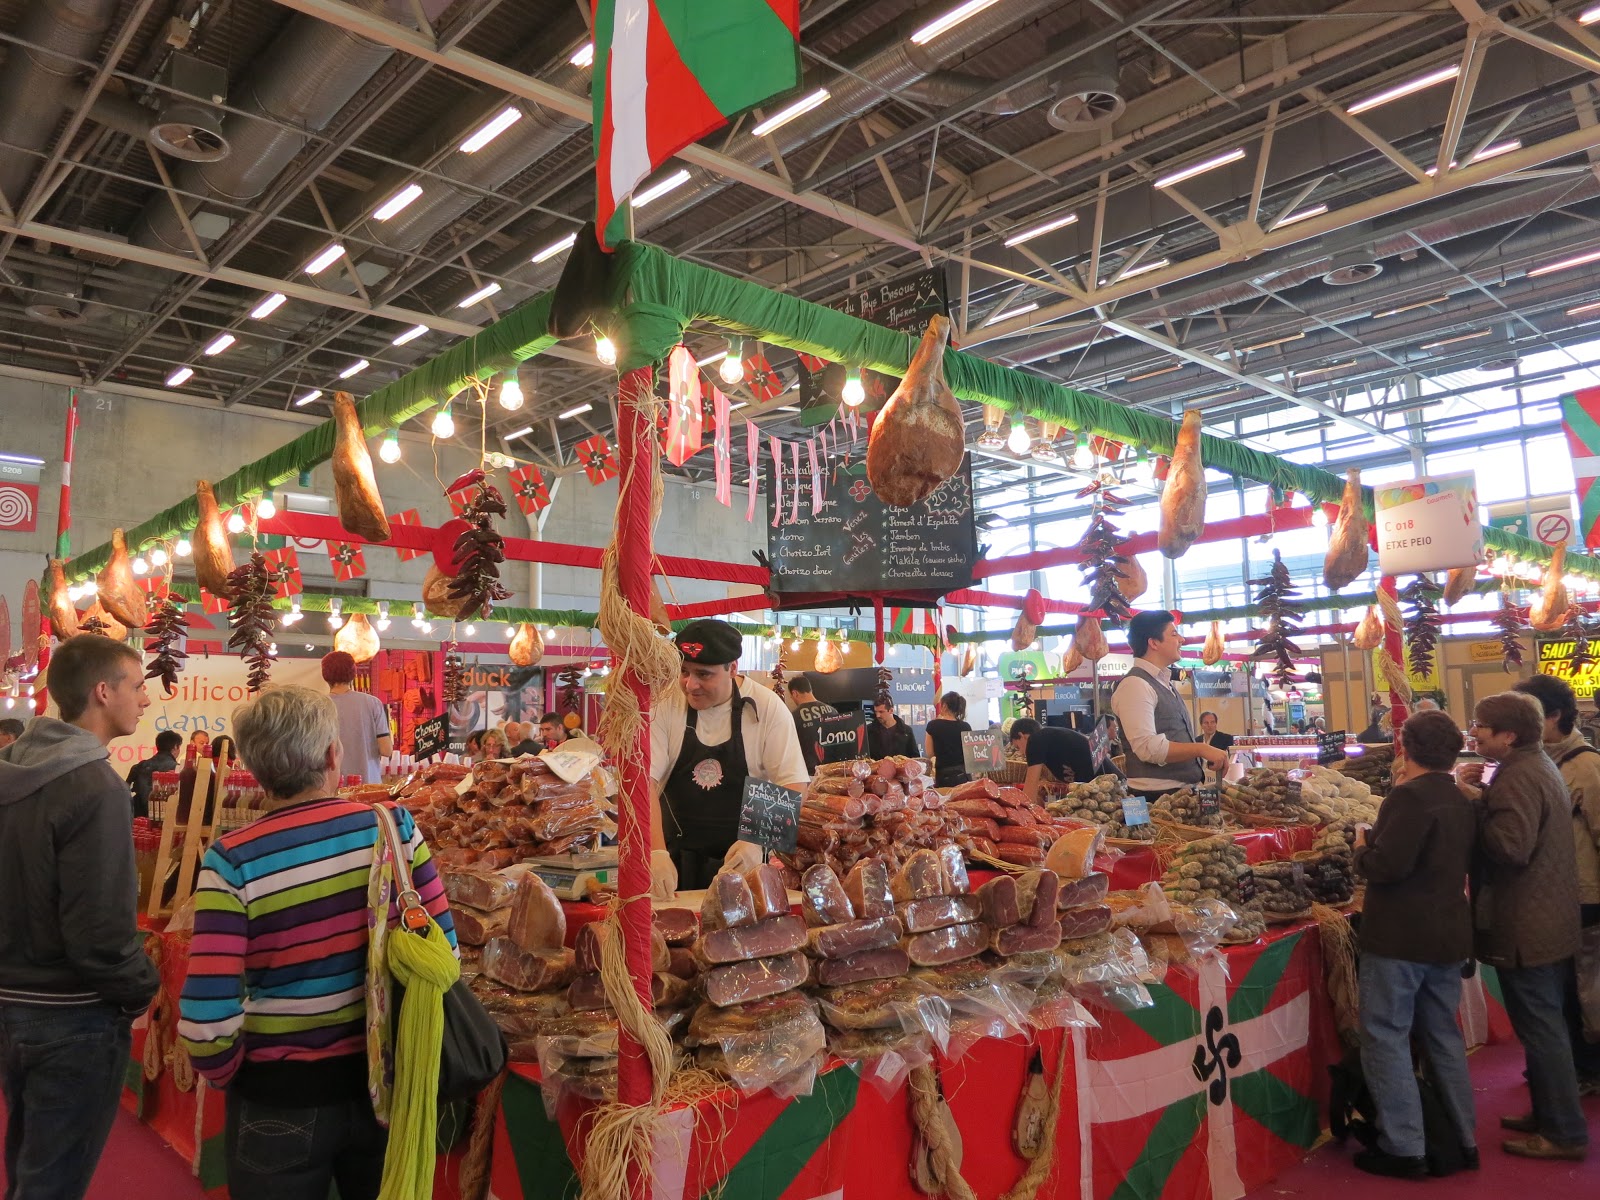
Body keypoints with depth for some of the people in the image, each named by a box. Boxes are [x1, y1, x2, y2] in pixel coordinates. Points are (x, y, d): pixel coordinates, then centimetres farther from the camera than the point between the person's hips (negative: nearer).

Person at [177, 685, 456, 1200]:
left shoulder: (233, 860, -17)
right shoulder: (393, 827, -12)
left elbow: (206, 1019, -20)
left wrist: (229, 1077, 1)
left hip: (279, 1098, -2)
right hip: (383, 1081, 2)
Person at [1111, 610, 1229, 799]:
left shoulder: (1163, 683, 16)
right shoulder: (1135, 685, -15)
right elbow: (1147, 747, -24)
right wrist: (1201, 749, -24)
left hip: (1180, 791, 9)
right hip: (1156, 795, -9)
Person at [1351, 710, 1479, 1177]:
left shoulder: (1410, 796, -17)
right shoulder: (1462, 802, 10)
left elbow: (1388, 865, -25)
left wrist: (1362, 847, -4)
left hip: (1400, 937, -8)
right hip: (1449, 934, 9)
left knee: (1386, 1037, 0)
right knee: (1443, 1035, 18)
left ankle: (1404, 1148, 4)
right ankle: (1464, 1139, 26)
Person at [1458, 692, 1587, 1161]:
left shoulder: (1517, 778, -22)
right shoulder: (1539, 766, 12)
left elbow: (1511, 847, -29)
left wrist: (1472, 804, -19)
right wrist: (1481, 797, -1)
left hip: (1526, 928, -11)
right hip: (1551, 922, 11)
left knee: (1540, 1026, 0)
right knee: (1545, 1024, 20)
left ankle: (1564, 1132, 10)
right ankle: (1550, 1113, 32)